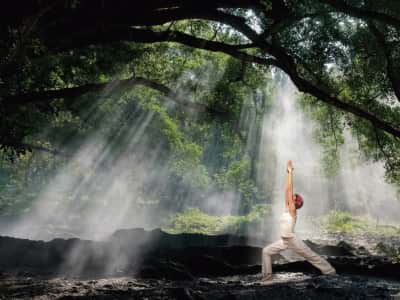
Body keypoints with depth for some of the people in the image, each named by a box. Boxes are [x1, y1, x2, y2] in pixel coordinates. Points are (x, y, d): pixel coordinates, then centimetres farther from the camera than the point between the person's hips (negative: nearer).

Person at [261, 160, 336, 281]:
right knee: (266, 251, 2)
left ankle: (330, 271, 18)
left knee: (311, 256, 4)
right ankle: (267, 274, 8)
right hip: (284, 241, 8)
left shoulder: (292, 210, -13)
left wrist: (290, 172, -15)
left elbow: (290, 189, -17)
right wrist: (287, 173, 2)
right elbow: (287, 190, 3)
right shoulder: (287, 208, 5)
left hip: (293, 241, -8)